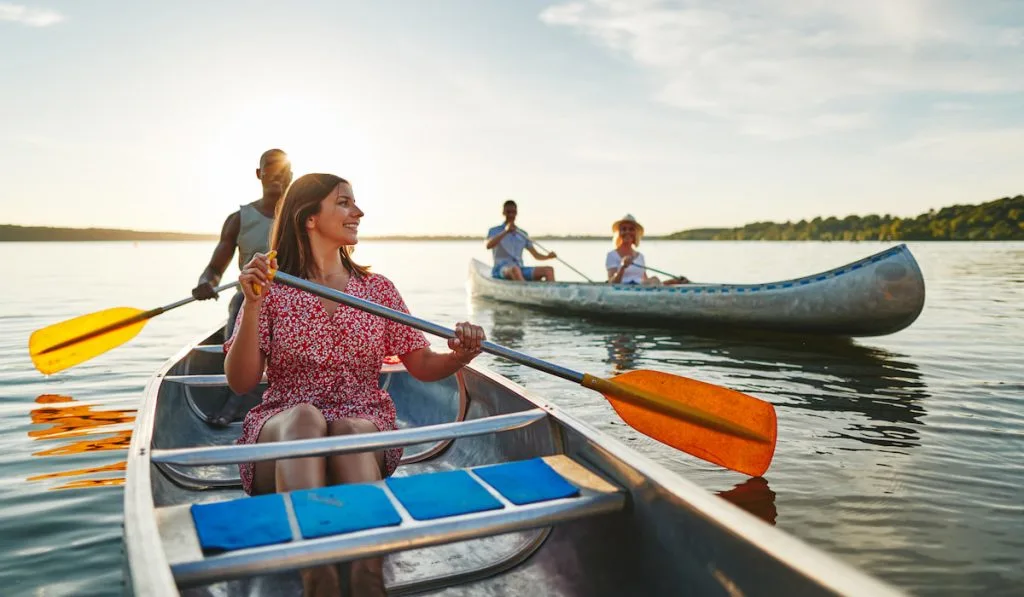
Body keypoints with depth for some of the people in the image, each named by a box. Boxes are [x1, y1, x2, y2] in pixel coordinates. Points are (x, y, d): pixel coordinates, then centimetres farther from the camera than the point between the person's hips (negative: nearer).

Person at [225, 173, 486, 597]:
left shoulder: (378, 290, 12)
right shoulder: (273, 292, 5)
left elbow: (421, 365, 7)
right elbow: (241, 383, -3)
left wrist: (458, 357, -16)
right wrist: (252, 306, -15)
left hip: (367, 429, 1)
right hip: (282, 431, -1)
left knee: (355, 433, -35)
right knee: (304, 417, -36)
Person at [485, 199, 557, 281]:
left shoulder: (523, 234, 19)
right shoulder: (494, 231, 6)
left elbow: (536, 255, 15)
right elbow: (488, 245, -16)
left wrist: (548, 256, -6)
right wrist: (505, 232, -23)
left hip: (521, 270, 5)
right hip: (501, 270, -5)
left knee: (549, 269, -15)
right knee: (515, 269, -40)